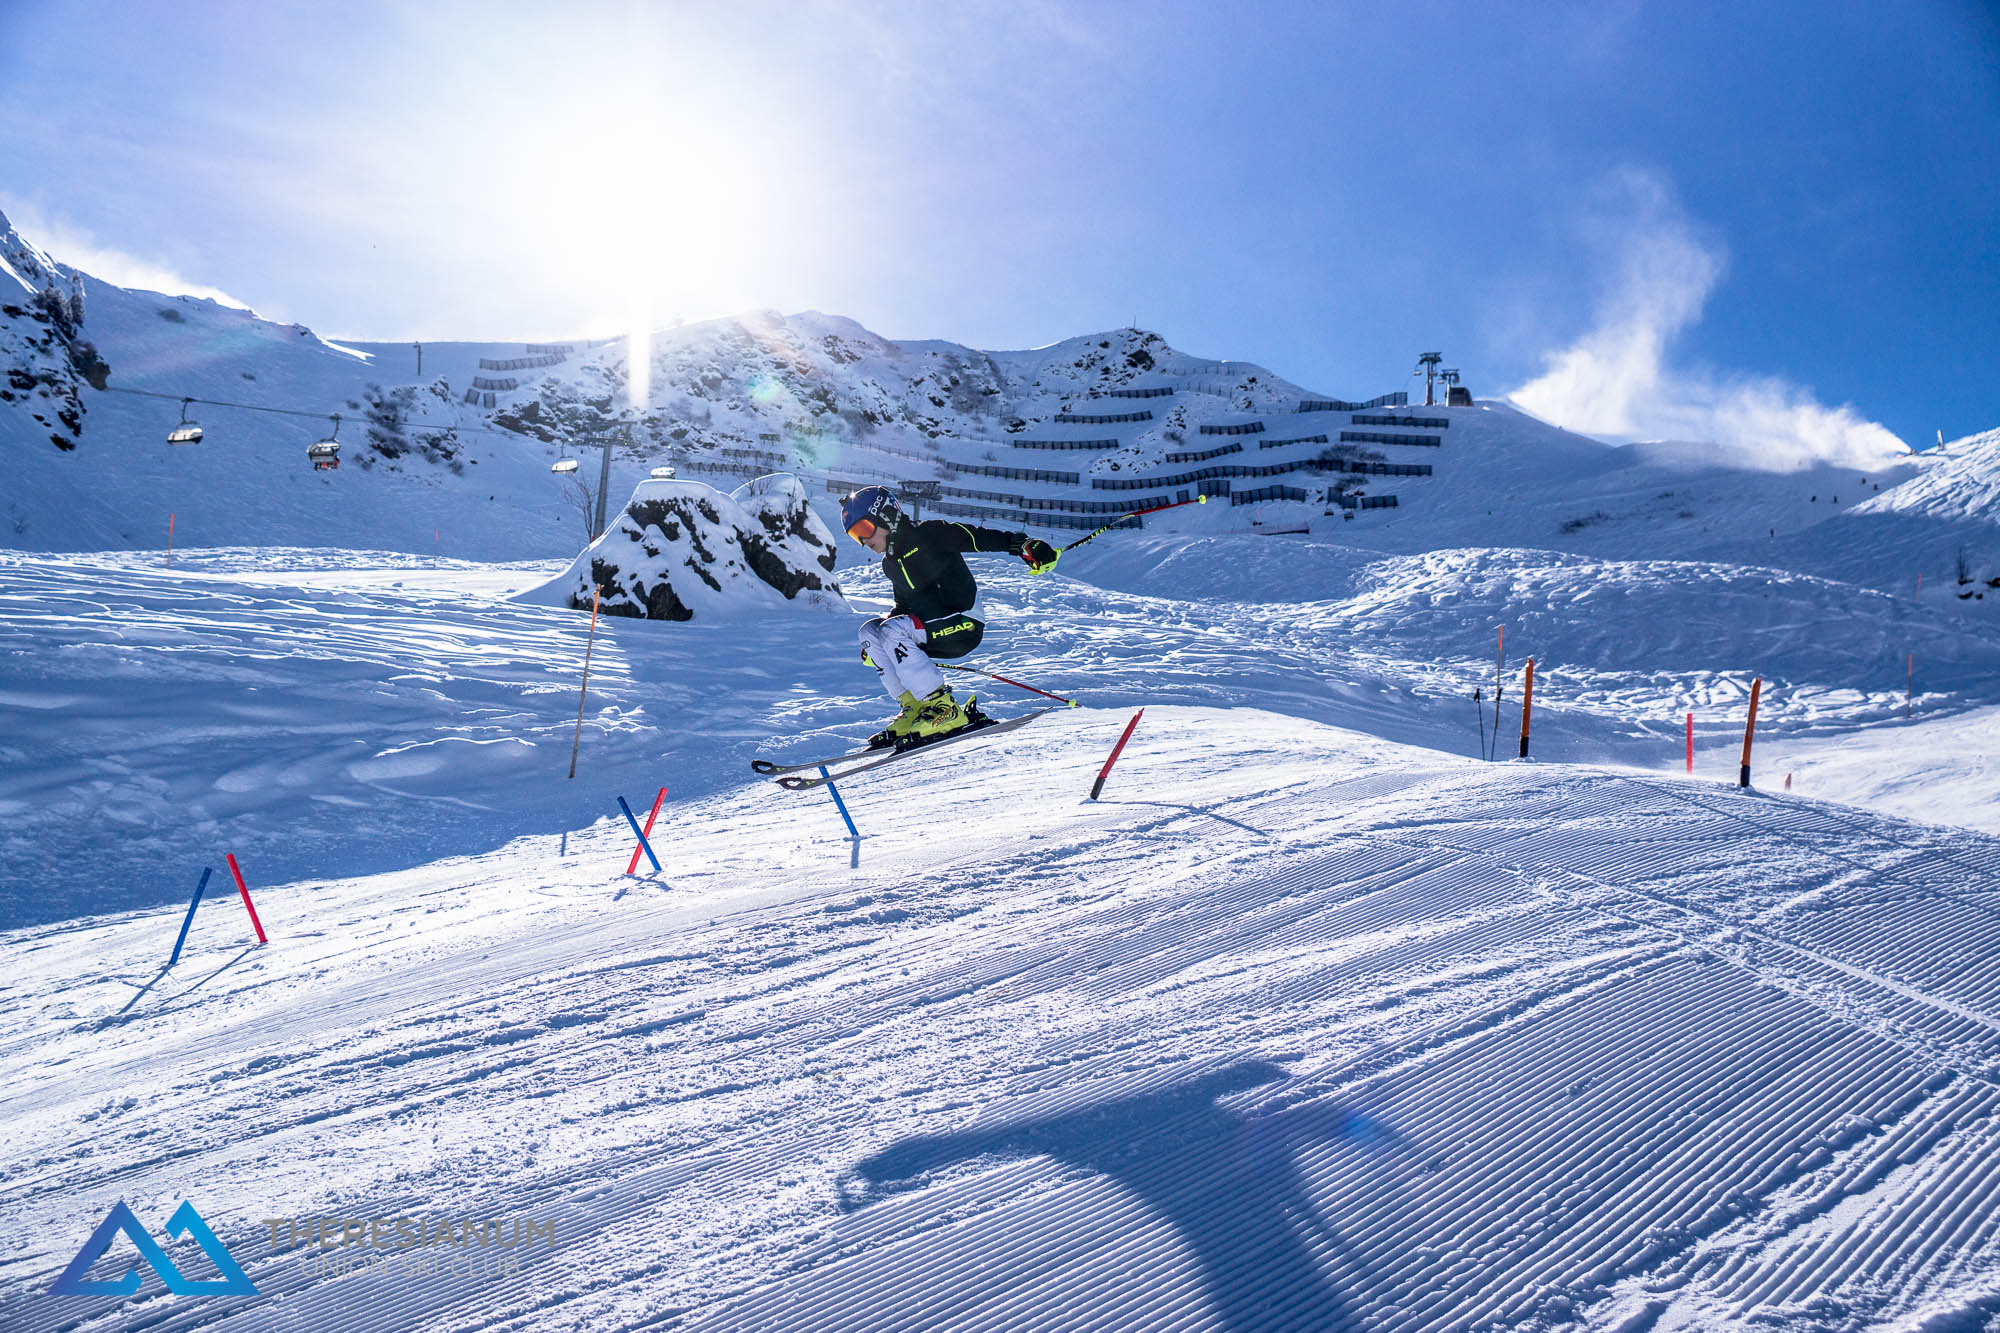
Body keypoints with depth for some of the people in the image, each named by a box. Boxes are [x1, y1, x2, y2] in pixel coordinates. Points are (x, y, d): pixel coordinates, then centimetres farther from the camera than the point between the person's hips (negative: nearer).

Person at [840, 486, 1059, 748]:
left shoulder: (929, 534, -9)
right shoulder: (890, 563, 15)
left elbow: (981, 538, -13)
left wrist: (1024, 544, -27)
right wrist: (876, 645, 16)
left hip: (964, 623, -8)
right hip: (932, 628, 8)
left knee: (894, 630, -26)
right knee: (870, 629, -3)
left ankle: (944, 709, -23)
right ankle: (914, 707, -9)